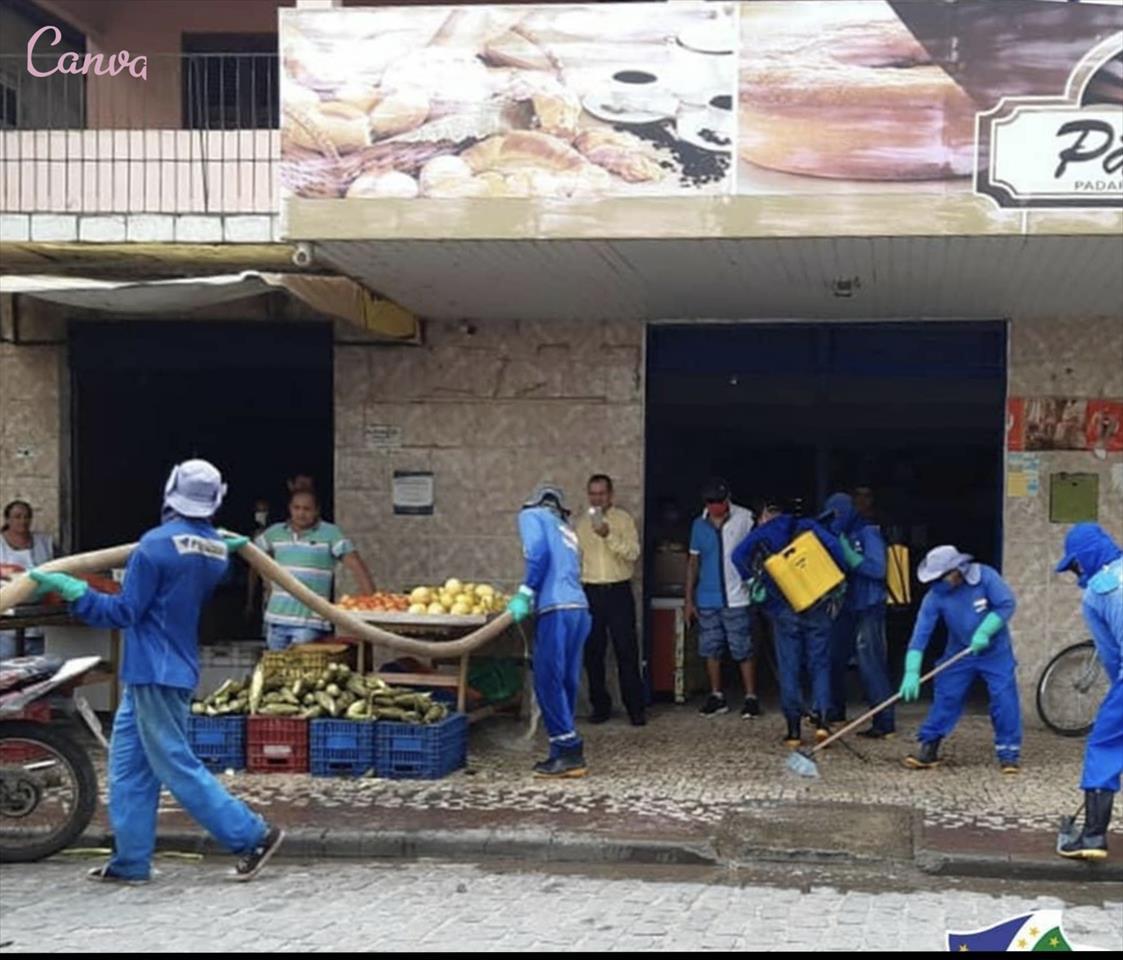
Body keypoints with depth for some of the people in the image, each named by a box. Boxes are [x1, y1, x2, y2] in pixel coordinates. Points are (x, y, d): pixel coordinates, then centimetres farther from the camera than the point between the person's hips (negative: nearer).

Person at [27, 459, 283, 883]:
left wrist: (73, 590, -13)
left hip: (154, 673, -8)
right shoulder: (216, 550, 6)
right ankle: (131, 861, 12)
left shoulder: (156, 544, -16)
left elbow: (124, 612, -15)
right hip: (180, 668, 8)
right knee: (127, 765, 12)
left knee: (176, 765, -4)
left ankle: (252, 836, -3)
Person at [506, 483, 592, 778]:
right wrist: (531, 598, 28)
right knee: (566, 684, 11)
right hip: (579, 609, 7)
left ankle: (569, 754, -5)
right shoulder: (567, 531, 30)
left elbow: (538, 552, -9)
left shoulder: (532, 515, 10)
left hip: (556, 610, -7)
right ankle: (565, 753, 13)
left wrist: (525, 593, -8)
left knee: (549, 683, -4)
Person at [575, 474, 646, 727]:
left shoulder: (623, 519, 1)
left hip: (618, 592, -3)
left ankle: (635, 708, -1)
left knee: (627, 651, -5)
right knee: (592, 653, 5)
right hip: (591, 592, 3)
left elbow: (633, 552, -10)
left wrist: (609, 535, -22)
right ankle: (600, 706, 14)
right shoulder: (582, 524, 12)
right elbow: (575, 558, 15)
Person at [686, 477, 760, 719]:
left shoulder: (745, 518, -4)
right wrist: (689, 599, 10)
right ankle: (716, 697, 20)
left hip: (736, 599, -4)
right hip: (707, 600, 4)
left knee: (743, 651, -2)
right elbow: (694, 561, 13)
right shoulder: (699, 524, 8)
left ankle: (751, 698, 5)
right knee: (711, 649, 9)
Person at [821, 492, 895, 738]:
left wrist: (848, 554, -20)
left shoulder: (868, 533, -10)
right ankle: (834, 711, 31)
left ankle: (884, 722, -6)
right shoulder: (842, 537, 13)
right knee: (833, 658, 15)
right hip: (847, 608, 9)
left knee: (870, 664, -10)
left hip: (868, 609, -9)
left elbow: (877, 569, -19)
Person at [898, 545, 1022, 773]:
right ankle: (928, 748, 7)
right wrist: (912, 671, -29)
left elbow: (1007, 604, -18)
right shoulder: (935, 596, -17)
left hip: (995, 650, -2)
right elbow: (921, 633, -21)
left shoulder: (985, 576, -20)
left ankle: (1008, 754, 1)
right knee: (946, 698, -4)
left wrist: (984, 632, -28)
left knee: (1004, 698, -11)